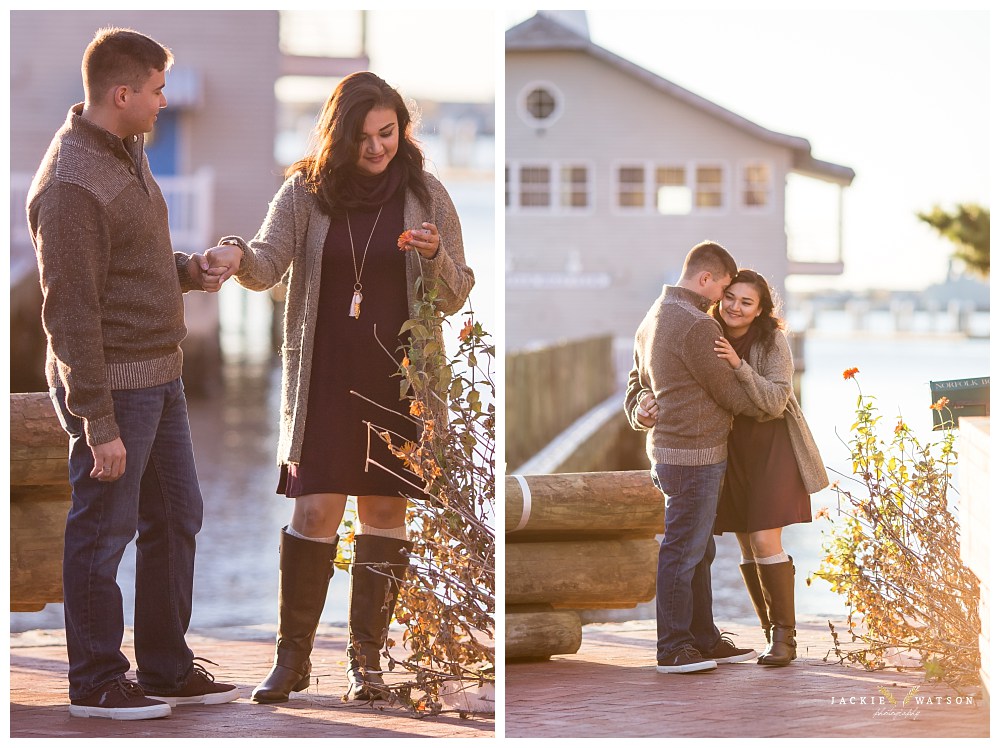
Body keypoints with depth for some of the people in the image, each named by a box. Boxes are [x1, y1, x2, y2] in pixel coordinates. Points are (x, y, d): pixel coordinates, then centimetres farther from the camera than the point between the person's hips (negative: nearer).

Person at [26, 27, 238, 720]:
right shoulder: (70, 185, -19)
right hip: (113, 384, -10)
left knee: (177, 518, 15)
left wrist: (186, 269, 4)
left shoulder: (128, 153, 11)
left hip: (160, 376, 10)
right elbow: (70, 311, -21)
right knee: (104, 532, 1)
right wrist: (98, 422, -22)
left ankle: (167, 669, 27)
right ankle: (97, 681, 14)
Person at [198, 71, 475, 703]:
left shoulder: (425, 195, 3)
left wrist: (436, 257, -16)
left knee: (385, 510, 4)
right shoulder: (306, 191, 2)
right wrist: (238, 256, -32)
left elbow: (455, 297, 5)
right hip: (324, 378, 0)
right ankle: (293, 657, 4)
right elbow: (267, 266, -10)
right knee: (315, 508, -6)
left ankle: (367, 658, 13)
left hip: (399, 378, 1)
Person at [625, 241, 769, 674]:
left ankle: (704, 639, 22)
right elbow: (729, 391, -11)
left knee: (699, 550, 15)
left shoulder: (652, 319, 17)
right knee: (683, 550, -5)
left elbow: (636, 384, 23)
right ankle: (673, 647, 0)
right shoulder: (696, 326, -17)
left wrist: (640, 410, 4)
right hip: (694, 455, -10)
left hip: (668, 450, 10)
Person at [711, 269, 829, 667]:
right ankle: (773, 634, 17)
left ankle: (784, 637, -4)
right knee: (747, 547, 6)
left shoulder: (772, 342, -13)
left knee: (765, 541, -13)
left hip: (771, 445, -5)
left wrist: (739, 365, -33)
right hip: (730, 449, 5)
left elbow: (775, 402, -21)